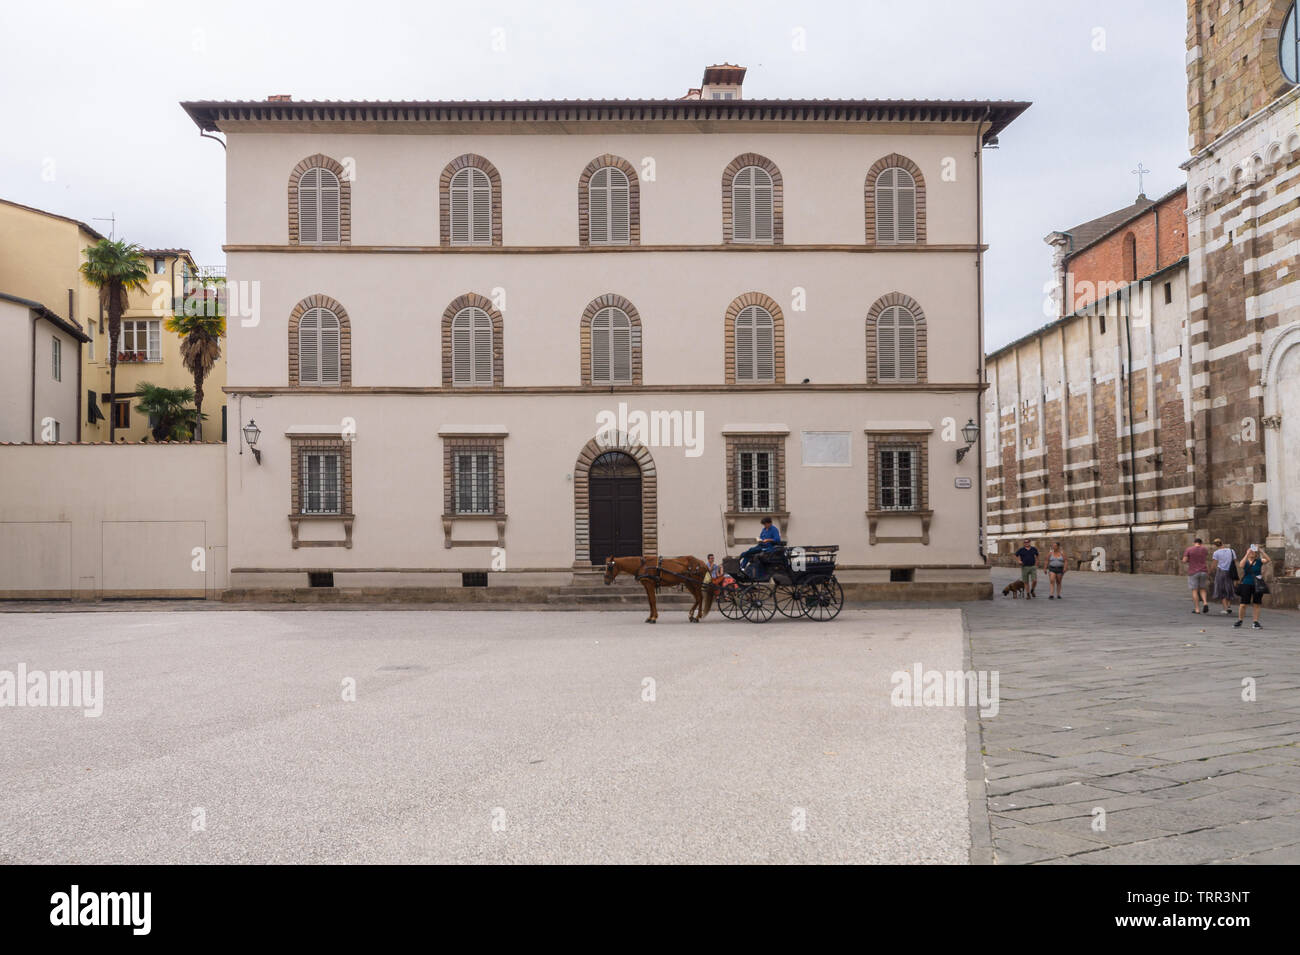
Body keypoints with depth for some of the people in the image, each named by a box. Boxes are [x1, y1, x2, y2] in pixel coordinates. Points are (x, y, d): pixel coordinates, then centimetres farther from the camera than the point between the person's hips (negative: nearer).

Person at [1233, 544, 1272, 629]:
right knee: (1243, 604, -1)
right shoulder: (1245, 561, 2)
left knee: (1257, 604, 4)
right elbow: (1241, 565, -20)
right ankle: (1239, 621, 13)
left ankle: (1255, 622, 10)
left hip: (1257, 585, 1)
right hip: (1246, 584, -1)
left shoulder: (1259, 561, 4)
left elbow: (1268, 560, -13)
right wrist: (1247, 554, -19)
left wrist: (1261, 551, -18)